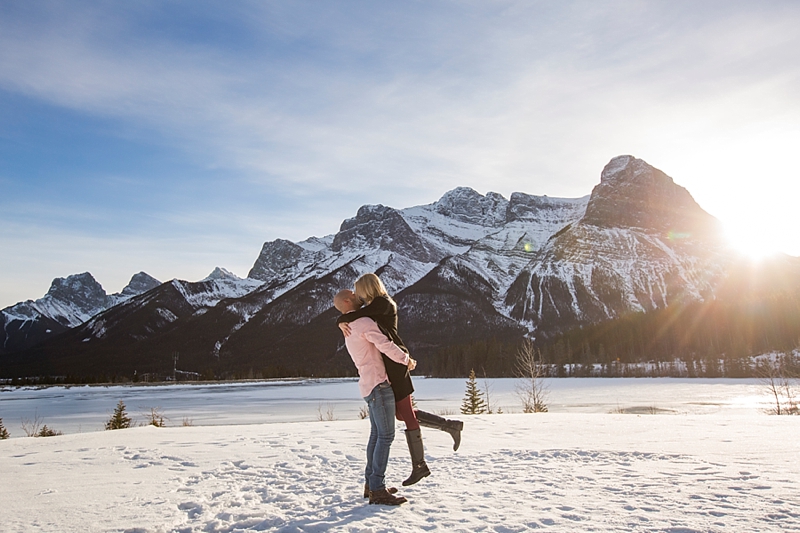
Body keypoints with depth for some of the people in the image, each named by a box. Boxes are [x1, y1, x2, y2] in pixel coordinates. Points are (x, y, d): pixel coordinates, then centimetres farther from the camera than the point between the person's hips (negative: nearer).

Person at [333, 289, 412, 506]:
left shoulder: (349, 329, 18)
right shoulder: (364, 323, -13)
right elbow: (385, 345, -24)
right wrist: (406, 360, -11)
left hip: (369, 385, 10)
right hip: (378, 384, -10)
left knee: (376, 434, 14)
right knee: (386, 435, -9)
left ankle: (371, 483, 20)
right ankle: (378, 490, -8)